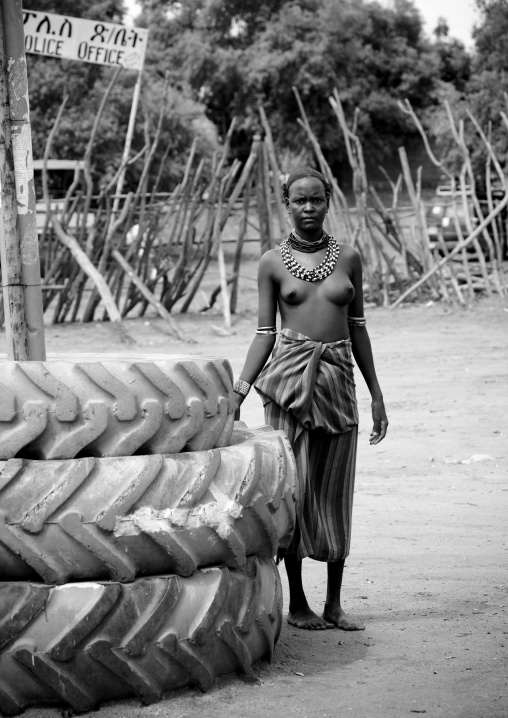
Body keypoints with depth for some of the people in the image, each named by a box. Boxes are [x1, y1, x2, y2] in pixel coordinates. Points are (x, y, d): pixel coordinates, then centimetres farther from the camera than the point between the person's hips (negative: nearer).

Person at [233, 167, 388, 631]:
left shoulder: (348, 258, 8)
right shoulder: (274, 263, 3)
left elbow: (357, 327, 13)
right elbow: (265, 333, 5)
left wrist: (376, 394, 13)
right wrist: (238, 393, -3)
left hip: (338, 380, 2)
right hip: (290, 379, -2)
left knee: (335, 492, 5)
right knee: (294, 488, -2)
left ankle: (334, 603, 14)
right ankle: (297, 602, 9)